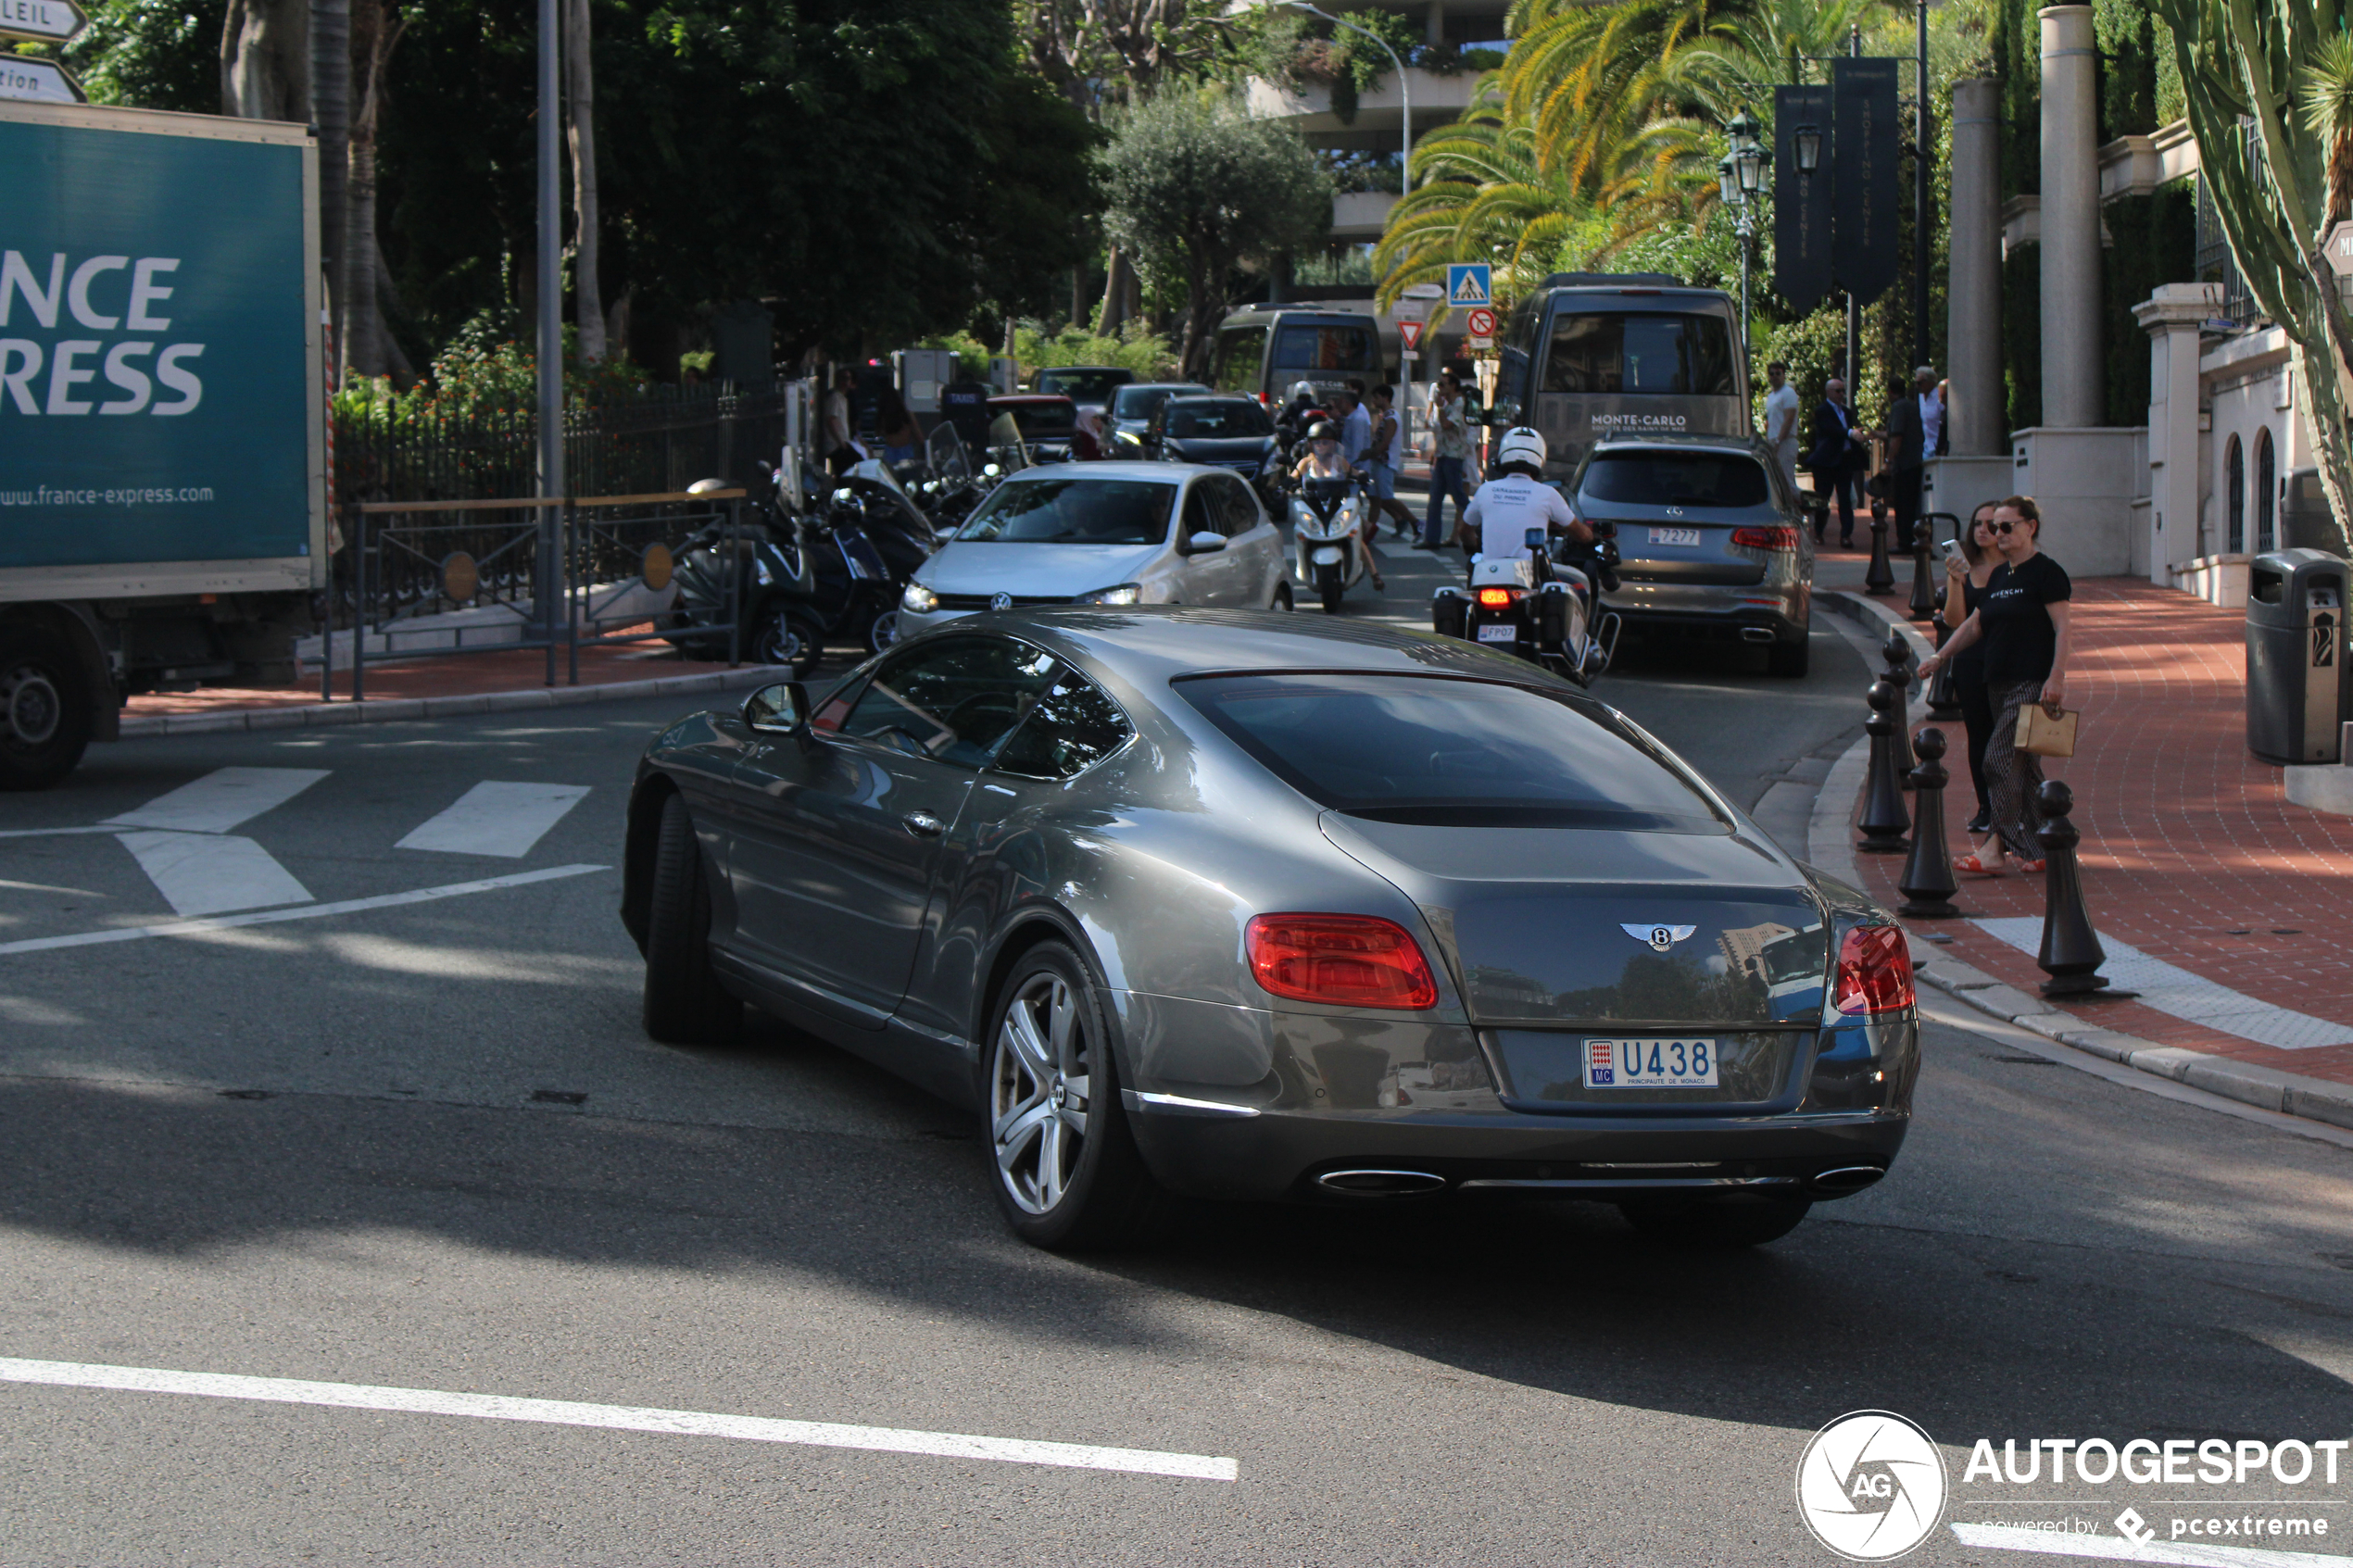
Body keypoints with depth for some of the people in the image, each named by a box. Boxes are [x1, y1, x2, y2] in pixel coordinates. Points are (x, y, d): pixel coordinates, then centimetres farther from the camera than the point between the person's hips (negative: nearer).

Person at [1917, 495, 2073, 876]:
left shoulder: (2046, 572, -7)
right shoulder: (1999, 576, 18)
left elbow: (2063, 627, -13)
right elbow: (1975, 624, 26)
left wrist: (2056, 678, -20)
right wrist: (1940, 657, 18)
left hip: (2032, 684, -9)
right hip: (1999, 683, 9)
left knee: (2001, 759, -15)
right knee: (2023, 767, 9)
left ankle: (1997, 848, -15)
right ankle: (2039, 850, 13)